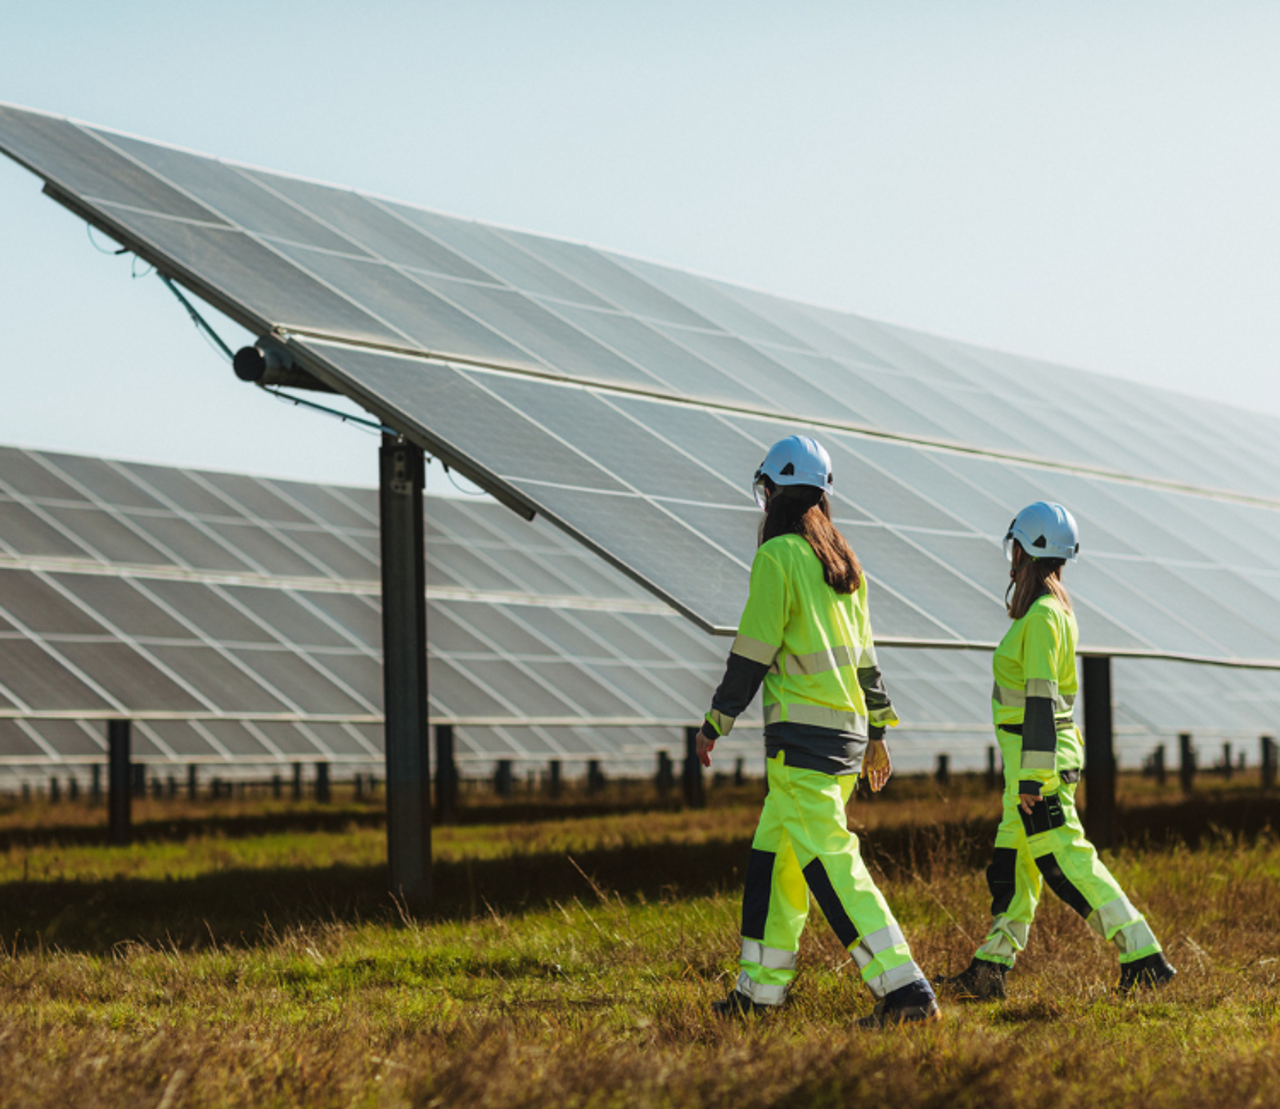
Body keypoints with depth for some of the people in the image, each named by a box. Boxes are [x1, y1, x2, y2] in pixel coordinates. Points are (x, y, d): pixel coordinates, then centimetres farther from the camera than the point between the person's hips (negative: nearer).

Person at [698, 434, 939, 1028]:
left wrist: (714, 723, -3)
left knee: (831, 862, -11)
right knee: (773, 854, 16)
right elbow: (864, 655, 18)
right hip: (847, 732, 9)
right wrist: (877, 731, 25)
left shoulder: (778, 556, -11)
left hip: (802, 733, -9)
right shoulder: (842, 562, 13)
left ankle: (905, 990, -20)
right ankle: (760, 989, 21)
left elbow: (753, 651, -12)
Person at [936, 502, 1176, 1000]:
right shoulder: (1055, 608, 13)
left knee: (1065, 859, -9)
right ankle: (990, 970, 18)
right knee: (1012, 861, 13)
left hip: (1038, 753, -10)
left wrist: (1031, 776, -22)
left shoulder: (1041, 616, -17)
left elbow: (1041, 701, -21)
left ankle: (1143, 957, -11)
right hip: (1048, 750, 10)